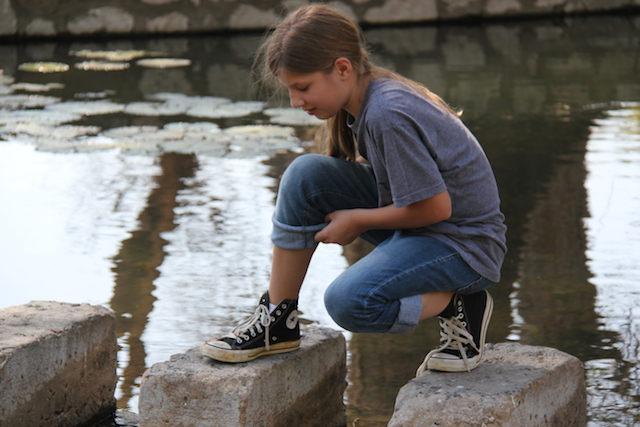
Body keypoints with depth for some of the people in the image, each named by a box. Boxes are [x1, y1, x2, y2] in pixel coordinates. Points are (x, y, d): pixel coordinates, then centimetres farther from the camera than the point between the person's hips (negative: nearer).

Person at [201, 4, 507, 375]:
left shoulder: (389, 115, -27)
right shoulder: (362, 99, 1)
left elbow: (436, 206, -24)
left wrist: (358, 220, -12)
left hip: (464, 243, -9)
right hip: (412, 224, 9)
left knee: (349, 302, -29)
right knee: (305, 175, -8)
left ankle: (461, 305, -4)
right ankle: (278, 320, 0)